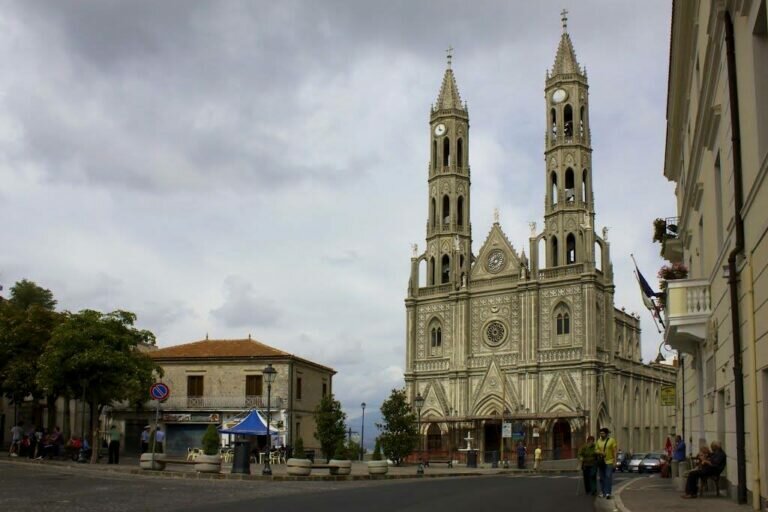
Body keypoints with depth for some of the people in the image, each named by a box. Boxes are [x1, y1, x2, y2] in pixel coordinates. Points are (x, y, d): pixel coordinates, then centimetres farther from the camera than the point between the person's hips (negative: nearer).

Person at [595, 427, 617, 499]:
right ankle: (603, 492, 13)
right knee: (602, 477, 7)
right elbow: (596, 450, 7)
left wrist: (615, 461, -9)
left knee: (608, 477, -12)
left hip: (609, 461, -4)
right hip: (601, 462, 4)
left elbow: (614, 451, -5)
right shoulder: (599, 441, 8)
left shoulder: (611, 440, -4)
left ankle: (608, 493, -17)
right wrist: (600, 452, -15)